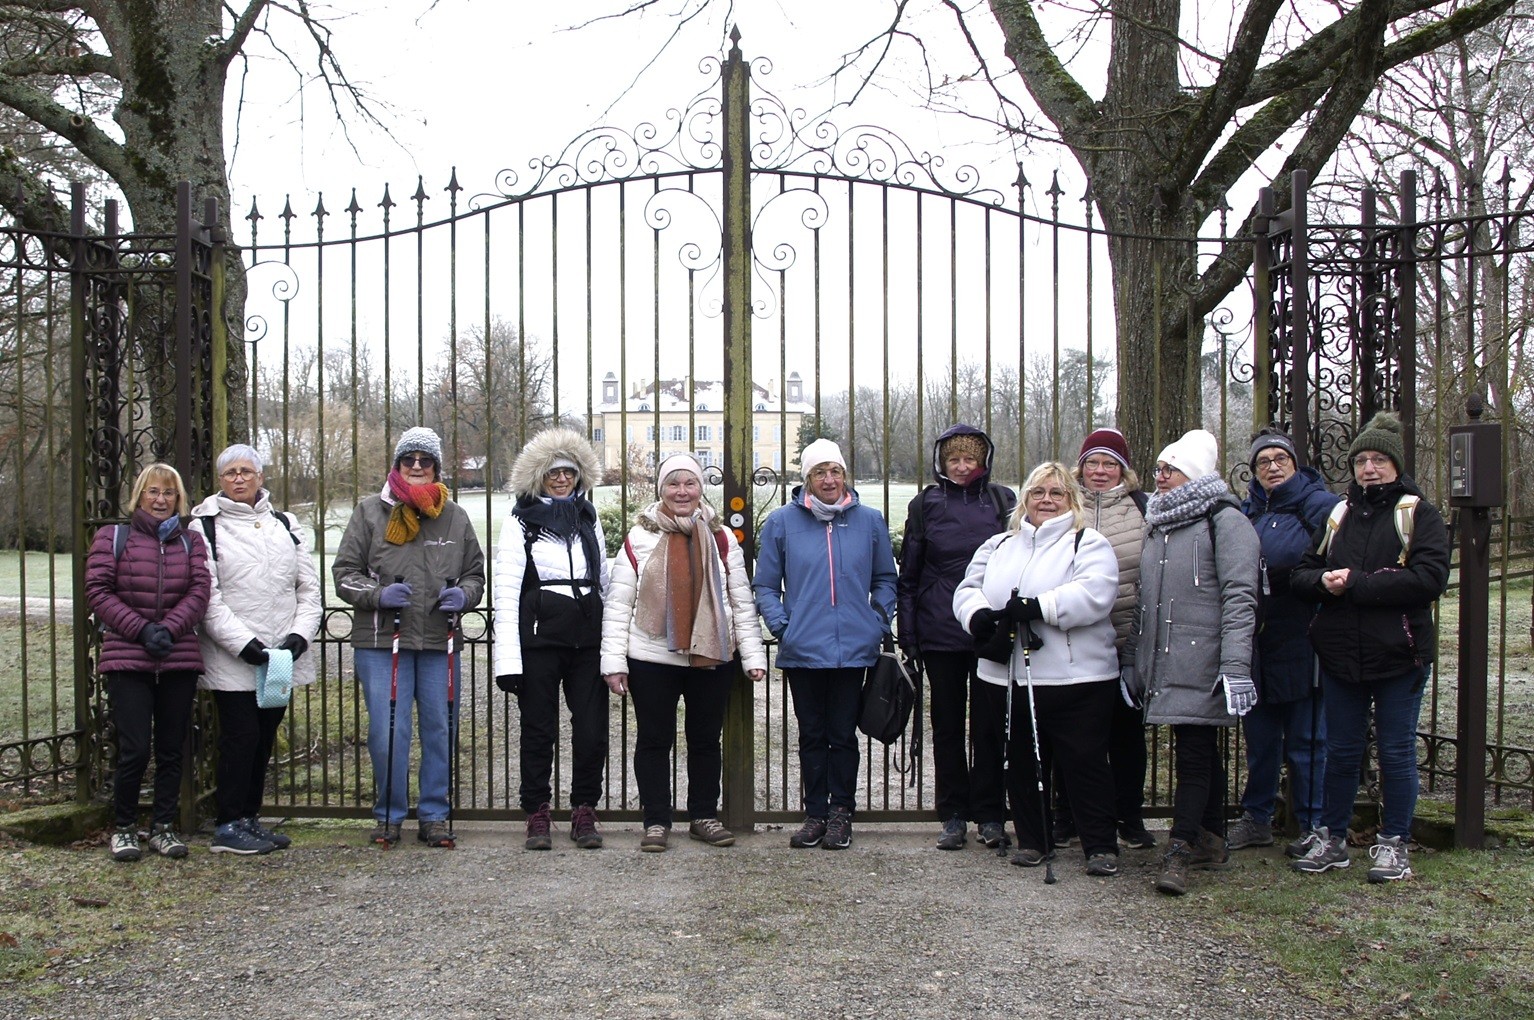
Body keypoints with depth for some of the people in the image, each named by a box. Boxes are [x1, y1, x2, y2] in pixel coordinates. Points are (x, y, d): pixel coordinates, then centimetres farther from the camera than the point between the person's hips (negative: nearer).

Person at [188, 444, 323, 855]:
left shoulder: (285, 525, 14)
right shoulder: (205, 527, -2)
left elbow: (308, 587, 11)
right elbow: (206, 597, -10)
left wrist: (300, 635, -5)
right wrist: (243, 642, -18)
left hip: (282, 658, 5)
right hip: (231, 661, -5)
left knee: (264, 740, 12)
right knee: (240, 737, -4)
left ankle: (250, 817, 24)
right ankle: (228, 826, 7)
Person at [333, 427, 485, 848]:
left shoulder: (455, 517, 10)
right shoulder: (370, 512, 4)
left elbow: (475, 573, 17)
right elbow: (344, 572, 4)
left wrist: (463, 595, -5)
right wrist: (378, 595, -14)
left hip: (440, 643, 2)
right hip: (382, 641, -2)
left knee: (439, 729, 7)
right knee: (387, 732, -3)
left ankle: (434, 815, 20)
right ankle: (389, 815, 15)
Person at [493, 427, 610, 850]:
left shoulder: (589, 518, 14)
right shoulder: (521, 522, 2)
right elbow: (506, 589, -3)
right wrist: (507, 656, -11)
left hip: (589, 636, 3)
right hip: (540, 636, -3)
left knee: (592, 728, 0)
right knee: (539, 728, 4)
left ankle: (584, 812, 13)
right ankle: (538, 815, 15)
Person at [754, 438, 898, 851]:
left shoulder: (869, 520, 4)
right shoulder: (782, 521, 1)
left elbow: (885, 580, 15)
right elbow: (765, 585, 6)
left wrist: (879, 621, 2)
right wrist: (781, 626, -6)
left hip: (854, 648, 0)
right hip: (802, 649, 0)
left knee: (843, 734, 7)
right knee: (812, 735, 10)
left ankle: (841, 812, 19)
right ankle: (815, 813, 21)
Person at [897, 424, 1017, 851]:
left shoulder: (1003, 502, 5)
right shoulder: (926, 505, 5)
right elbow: (908, 575, 7)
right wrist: (908, 635, 1)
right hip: (940, 634, 1)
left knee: (988, 724, 5)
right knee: (947, 724, 7)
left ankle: (990, 815, 15)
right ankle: (953, 815, 17)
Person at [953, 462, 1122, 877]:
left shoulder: (1089, 544, 1)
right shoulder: (998, 546, 19)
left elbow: (1094, 593, -16)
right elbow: (969, 588, 11)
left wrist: (1038, 606, -25)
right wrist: (978, 614, -13)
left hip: (1076, 678, -5)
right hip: (1007, 679, 5)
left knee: (1085, 762, -2)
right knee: (1022, 763, 13)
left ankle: (1101, 846, 9)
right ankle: (1031, 840, 26)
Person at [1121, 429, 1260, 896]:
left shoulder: (1224, 521, -7)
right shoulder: (1157, 523, 18)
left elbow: (1239, 596, -14)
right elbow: (1144, 600, 22)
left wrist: (1235, 663, -21)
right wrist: (1131, 658, 18)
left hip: (1202, 662, -7)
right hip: (1162, 661, 8)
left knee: (1193, 754, -8)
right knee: (1201, 751, 14)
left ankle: (1179, 853, -8)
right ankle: (1211, 841, 22)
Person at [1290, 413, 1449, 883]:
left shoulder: (1419, 515, -2)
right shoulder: (1338, 515, 13)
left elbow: (1430, 577, -17)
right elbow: (1301, 574, 11)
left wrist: (1357, 584, -18)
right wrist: (1324, 581, -12)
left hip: (1398, 655, -4)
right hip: (1340, 654, 4)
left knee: (1396, 752, 5)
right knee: (1341, 751, 11)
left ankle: (1393, 844, 17)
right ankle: (1332, 840, 22)